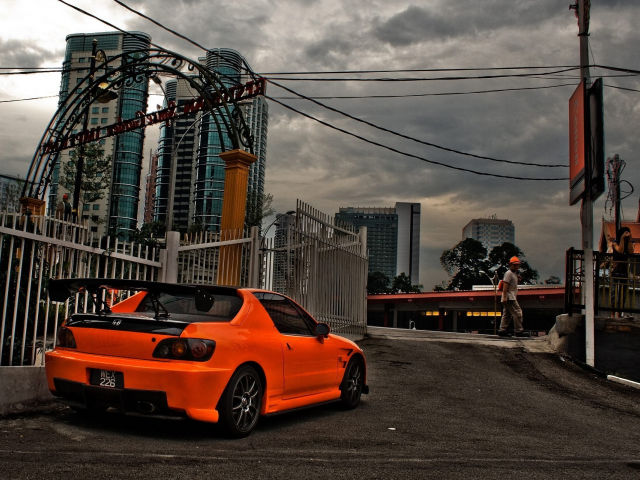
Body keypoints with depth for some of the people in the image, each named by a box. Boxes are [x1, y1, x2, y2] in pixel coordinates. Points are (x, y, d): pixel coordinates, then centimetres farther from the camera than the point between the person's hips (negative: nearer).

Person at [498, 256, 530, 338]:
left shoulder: (515, 274, 21)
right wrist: (504, 297, -23)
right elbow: (505, 285, -17)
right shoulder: (509, 273, -9)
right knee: (517, 313, -11)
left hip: (512, 297, 10)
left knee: (507, 314, 9)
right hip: (509, 298, -10)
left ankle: (502, 330, 11)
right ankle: (519, 331, -9)